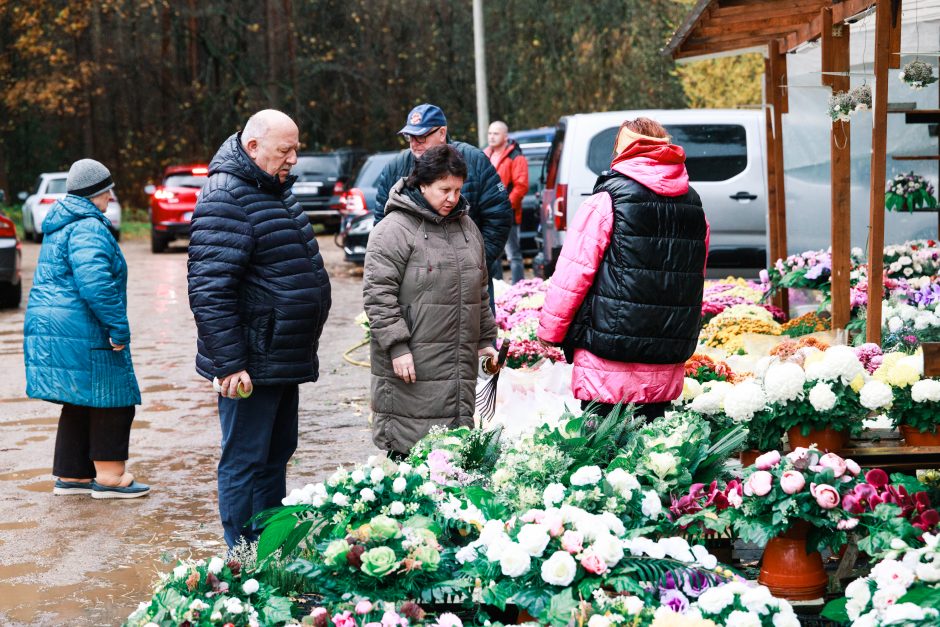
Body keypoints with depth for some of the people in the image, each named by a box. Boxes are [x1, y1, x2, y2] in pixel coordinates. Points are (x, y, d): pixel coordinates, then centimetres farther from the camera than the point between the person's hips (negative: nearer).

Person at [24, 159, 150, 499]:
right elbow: (94, 281, -27)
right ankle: (109, 477, 4)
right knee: (113, 400, 0)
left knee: (79, 404, 17)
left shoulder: (58, 226, 19)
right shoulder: (88, 228, -15)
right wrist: (119, 327, -22)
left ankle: (70, 475, 22)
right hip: (82, 334, -10)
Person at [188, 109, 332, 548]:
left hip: (283, 359, 10)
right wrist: (229, 364, -25)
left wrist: (304, 348, 26)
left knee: (276, 455, 17)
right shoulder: (226, 199, -17)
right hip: (251, 364, -10)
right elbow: (209, 291, -24)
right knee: (245, 463, -2)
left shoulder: (274, 191, 15)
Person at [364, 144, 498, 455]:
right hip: (412, 365, -7)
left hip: (459, 365, 7)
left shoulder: (466, 227, 17)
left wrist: (485, 339, 22)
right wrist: (397, 347, -17)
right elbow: (378, 294, -13)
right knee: (412, 453, -7)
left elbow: (479, 292, 26)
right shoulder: (395, 229, -8)